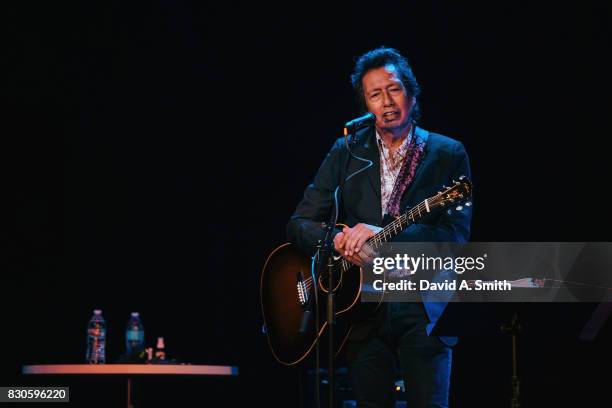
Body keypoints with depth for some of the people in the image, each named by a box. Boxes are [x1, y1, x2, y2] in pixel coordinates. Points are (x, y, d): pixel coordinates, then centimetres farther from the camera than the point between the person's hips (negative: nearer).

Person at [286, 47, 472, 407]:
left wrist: (383, 235, -21)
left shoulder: (448, 154, 1)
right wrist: (338, 240, -17)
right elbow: (299, 224, 5)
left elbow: (457, 234, -10)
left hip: (424, 310, -2)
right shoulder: (347, 153, 8)